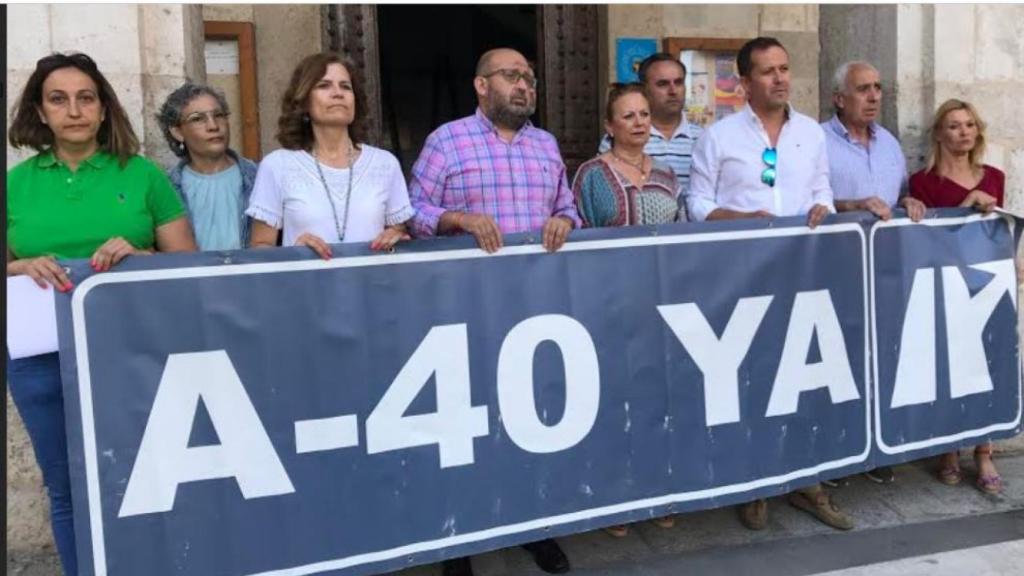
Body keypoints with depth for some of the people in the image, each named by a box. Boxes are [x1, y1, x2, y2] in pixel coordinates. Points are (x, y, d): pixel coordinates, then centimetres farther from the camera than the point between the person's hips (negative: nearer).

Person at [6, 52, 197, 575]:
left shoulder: (143, 174, 1)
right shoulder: (15, 184, 6)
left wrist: (138, 255, -17)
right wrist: (24, 266, -12)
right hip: (42, 358, 2)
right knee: (69, 491, 13)